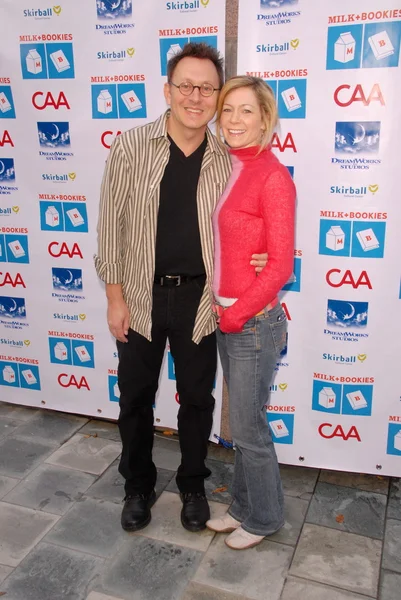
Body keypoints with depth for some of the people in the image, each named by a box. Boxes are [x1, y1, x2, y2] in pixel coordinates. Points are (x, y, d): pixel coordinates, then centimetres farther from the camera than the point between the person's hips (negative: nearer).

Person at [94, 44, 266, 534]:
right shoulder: (131, 147, -7)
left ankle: (192, 485, 38)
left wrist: (257, 259, -11)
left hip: (198, 298, 1)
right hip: (141, 297, 0)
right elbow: (111, 225, -5)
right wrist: (115, 298, -6)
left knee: (197, 398, 14)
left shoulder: (227, 160, -1)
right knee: (135, 397, 13)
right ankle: (138, 486, 37)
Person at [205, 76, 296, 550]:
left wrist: (236, 314, -13)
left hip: (254, 321, -7)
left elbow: (280, 264, -17)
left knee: (248, 427, 7)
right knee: (243, 421, 20)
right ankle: (243, 506, 39)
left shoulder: (272, 176, -15)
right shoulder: (225, 168, 8)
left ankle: (264, 518, 31)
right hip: (224, 316, 7)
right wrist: (218, 309, 3)